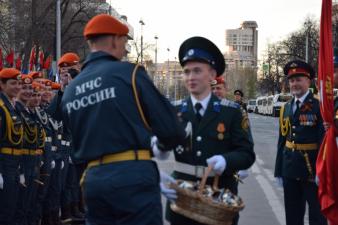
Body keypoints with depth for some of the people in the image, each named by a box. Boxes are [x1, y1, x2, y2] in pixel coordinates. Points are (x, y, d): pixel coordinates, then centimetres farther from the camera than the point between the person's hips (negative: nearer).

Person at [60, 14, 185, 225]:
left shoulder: (70, 90, 12)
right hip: (133, 175, -6)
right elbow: (170, 127, -4)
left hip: (92, 179, 6)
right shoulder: (129, 73, -5)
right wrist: (164, 143, 17)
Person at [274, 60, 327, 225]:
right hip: (290, 170, 6)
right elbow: (282, 141, 11)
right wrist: (278, 171, 11)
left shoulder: (319, 106, -9)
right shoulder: (286, 108, 10)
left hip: (312, 169, -6)